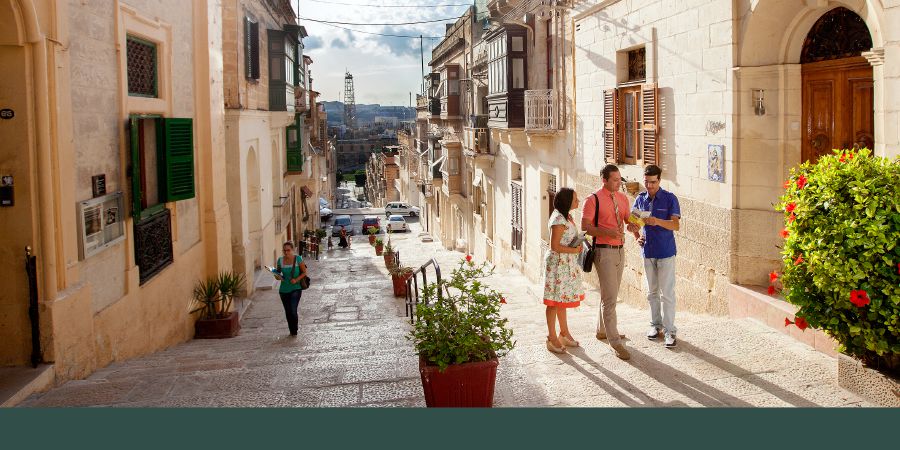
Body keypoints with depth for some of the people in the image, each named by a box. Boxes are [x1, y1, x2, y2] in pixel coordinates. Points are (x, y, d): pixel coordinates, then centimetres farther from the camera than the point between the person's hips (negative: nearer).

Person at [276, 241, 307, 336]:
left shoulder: (298, 259, -8)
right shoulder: (280, 261, 0)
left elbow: (304, 272, -2)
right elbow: (277, 273, 13)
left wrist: (296, 279, -17)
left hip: (296, 288, -3)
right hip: (284, 290, 3)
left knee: (293, 311, -12)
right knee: (288, 312, 10)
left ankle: (295, 331, 9)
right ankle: (291, 331, 27)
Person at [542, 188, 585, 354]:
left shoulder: (566, 217, 12)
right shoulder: (559, 220, -19)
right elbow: (554, 246, -22)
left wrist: (577, 247, 6)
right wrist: (574, 250, -15)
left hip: (567, 264, 10)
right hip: (558, 263, -10)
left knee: (563, 299, 17)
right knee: (555, 301, -3)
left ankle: (564, 333, 28)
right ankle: (552, 338, 4)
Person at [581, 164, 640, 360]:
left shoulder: (623, 198, 11)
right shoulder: (593, 199, -10)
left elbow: (628, 219, 13)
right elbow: (585, 227, -14)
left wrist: (632, 225, -11)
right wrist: (608, 232, -26)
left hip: (620, 249, 7)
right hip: (604, 251, -7)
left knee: (611, 294, 17)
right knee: (610, 297, -10)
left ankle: (602, 330, 32)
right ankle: (615, 342, -8)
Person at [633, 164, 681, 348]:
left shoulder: (670, 199, -7)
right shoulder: (640, 199, 6)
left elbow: (676, 225, -15)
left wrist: (658, 221, -33)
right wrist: (637, 237, -7)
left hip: (666, 252, -4)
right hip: (648, 251, 5)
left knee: (667, 293, -3)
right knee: (652, 292, 13)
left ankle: (670, 330, 1)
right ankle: (656, 324, 24)